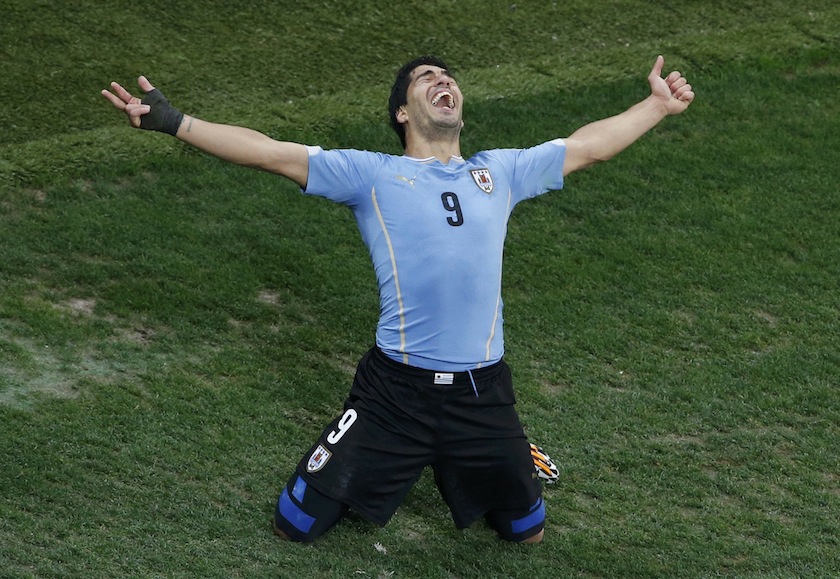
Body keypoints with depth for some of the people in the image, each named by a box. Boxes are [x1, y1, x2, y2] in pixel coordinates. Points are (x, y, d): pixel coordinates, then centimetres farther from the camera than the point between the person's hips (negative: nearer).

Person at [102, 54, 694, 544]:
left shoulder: (501, 171, 11)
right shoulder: (371, 174, 1)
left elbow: (588, 145, 21)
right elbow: (271, 152, -4)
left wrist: (658, 105, 25)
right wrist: (173, 121, -11)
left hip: (484, 390, 3)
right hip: (396, 390, -2)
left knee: (528, 532, 15)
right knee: (297, 524, 3)